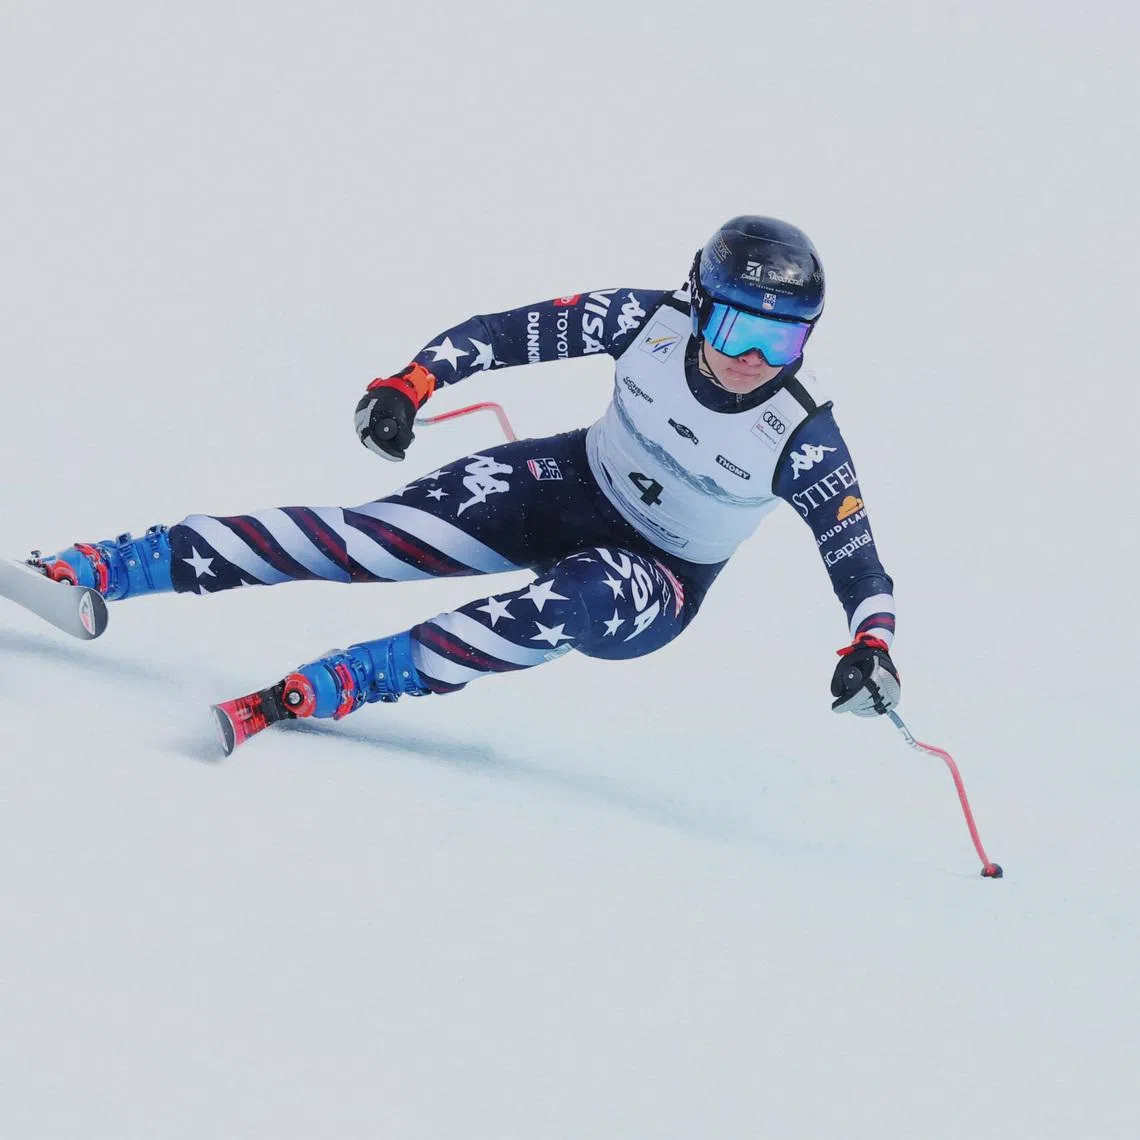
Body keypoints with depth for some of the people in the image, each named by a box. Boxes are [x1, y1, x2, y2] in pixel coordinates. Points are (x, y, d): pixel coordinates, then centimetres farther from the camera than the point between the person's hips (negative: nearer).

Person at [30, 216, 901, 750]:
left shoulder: (800, 437, -24)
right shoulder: (653, 322, -19)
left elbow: (858, 559, -19)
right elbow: (510, 332, -9)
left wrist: (870, 646, -37)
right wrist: (410, 384, -19)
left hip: (657, 589, -2)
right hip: (572, 485, 2)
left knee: (589, 598, -39)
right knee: (363, 540, -15)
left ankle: (341, 684, -44)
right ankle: (95, 571, -13)